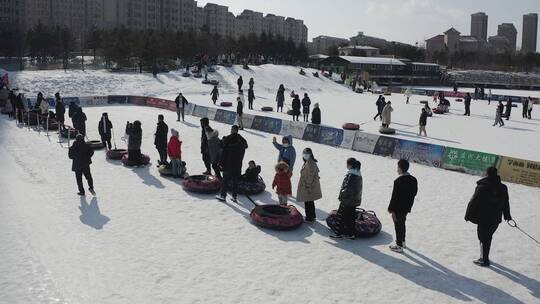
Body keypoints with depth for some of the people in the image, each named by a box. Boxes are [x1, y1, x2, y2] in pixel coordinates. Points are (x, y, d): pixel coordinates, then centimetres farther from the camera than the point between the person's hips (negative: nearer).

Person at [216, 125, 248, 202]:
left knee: (225, 179, 6)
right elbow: (243, 153, 8)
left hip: (228, 164, -4)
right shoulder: (242, 140, 3)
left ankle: (223, 195, 10)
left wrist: (222, 163, -5)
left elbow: (224, 152, -10)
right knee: (235, 180, 11)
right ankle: (234, 197, 14)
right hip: (238, 165, 4)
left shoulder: (228, 139, -11)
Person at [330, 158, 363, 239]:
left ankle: (339, 233, 9)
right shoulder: (358, 174, 6)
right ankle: (351, 233, 20)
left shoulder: (350, 175, -21)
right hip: (355, 200, 9)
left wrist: (341, 195, -8)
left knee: (341, 216, 3)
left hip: (347, 200, -9)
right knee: (351, 217, 15)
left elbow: (347, 189, -23)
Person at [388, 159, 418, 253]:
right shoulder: (413, 180, 0)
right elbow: (414, 193, 9)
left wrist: (391, 208, -14)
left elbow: (395, 196, -22)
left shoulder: (399, 181, -25)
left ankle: (399, 246, 14)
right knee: (402, 224, 25)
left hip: (398, 208, -8)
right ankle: (402, 241, 39)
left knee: (398, 225, 5)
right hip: (407, 207, 8)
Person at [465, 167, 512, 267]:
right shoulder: (503, 188, 2)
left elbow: (473, 202, -14)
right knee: (488, 237, 19)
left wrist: (468, 215, -4)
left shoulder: (482, 187, -17)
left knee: (483, 238, 4)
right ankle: (484, 257, 30)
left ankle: (484, 260, 8)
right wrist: (507, 215, 30)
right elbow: (506, 203, 15)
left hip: (483, 218, -6)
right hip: (496, 219, 6)